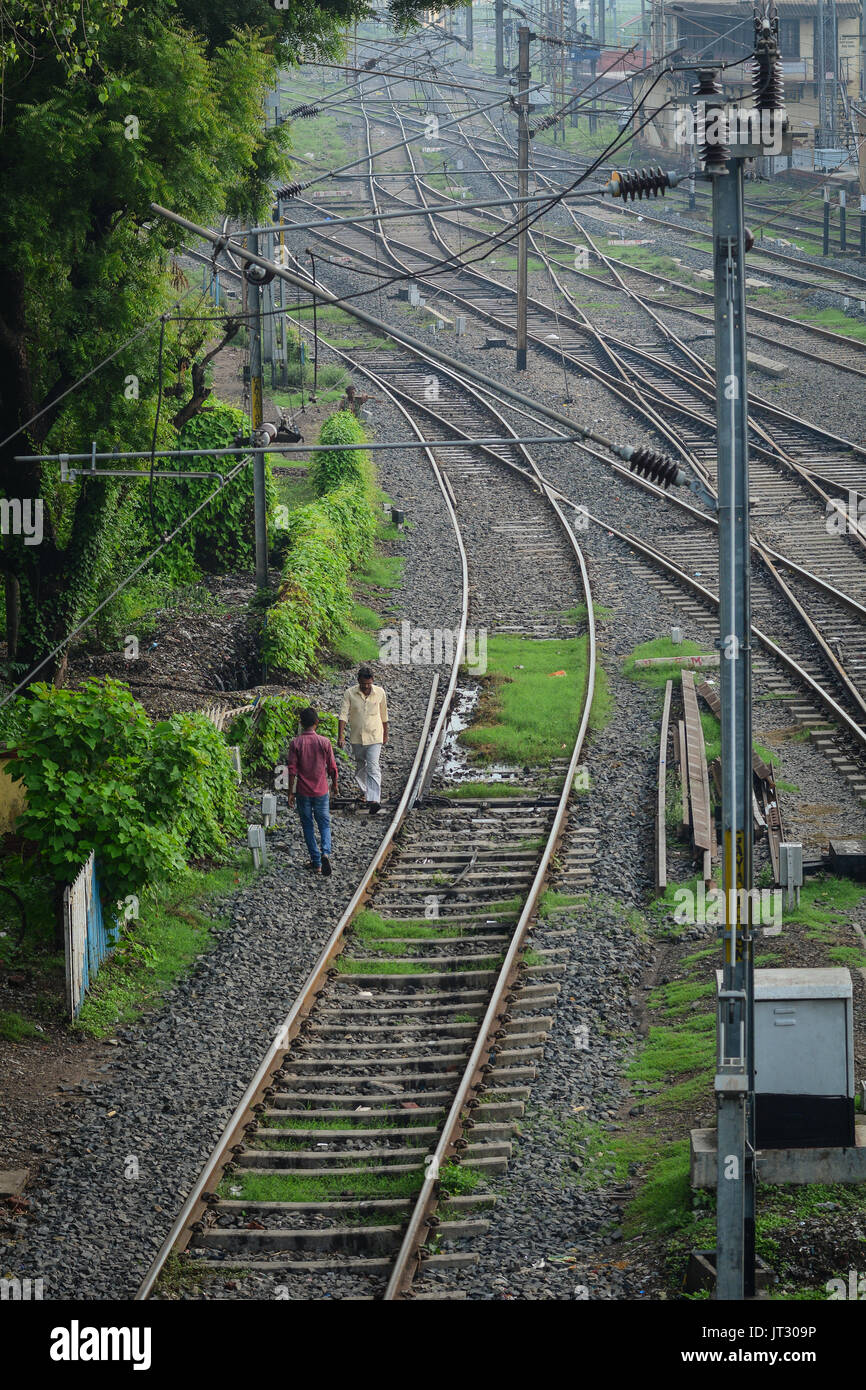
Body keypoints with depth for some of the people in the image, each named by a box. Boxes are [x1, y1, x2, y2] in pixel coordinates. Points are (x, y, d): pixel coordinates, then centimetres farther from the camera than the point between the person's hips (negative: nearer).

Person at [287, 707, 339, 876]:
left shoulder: (295, 743, -8)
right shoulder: (324, 742, -7)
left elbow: (292, 770, -9)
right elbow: (332, 767, -1)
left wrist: (290, 793, -3)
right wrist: (335, 784, 17)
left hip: (303, 792, 0)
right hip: (321, 792, 0)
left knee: (307, 826, 11)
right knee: (325, 825, 10)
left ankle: (316, 863, 11)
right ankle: (325, 853, -17)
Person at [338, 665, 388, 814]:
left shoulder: (379, 692, -3)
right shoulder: (350, 693, -7)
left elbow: (384, 715, 10)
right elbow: (343, 715, -11)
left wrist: (385, 734, 18)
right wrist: (341, 736, -21)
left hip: (374, 737, -2)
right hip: (357, 738, 2)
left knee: (373, 768, -14)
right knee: (360, 767, 15)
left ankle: (374, 800, -24)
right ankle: (367, 792, 35)